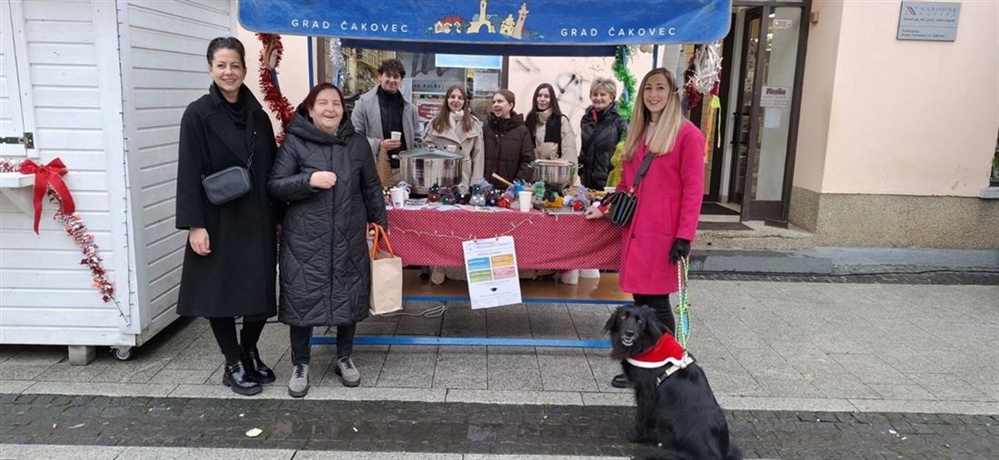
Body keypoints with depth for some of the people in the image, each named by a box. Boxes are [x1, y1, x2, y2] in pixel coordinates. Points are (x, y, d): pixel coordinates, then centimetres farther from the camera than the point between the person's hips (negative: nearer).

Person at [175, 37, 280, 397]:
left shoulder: (258, 116, 7)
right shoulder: (198, 115, -6)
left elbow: (271, 171, 10)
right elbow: (189, 173, -9)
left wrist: (278, 217, 9)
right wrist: (195, 224, -14)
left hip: (257, 220, 4)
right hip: (218, 220, -4)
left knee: (261, 290, 8)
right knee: (220, 292, 5)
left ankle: (249, 352, 32)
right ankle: (234, 365, 22)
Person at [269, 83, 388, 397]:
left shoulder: (357, 143, 5)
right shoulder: (295, 141, -3)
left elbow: (371, 188, 12)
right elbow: (275, 185, -6)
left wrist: (381, 224, 12)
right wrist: (309, 180, -20)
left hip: (349, 239, 3)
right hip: (304, 240, -2)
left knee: (349, 298, 11)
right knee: (302, 299, 3)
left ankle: (345, 358, 31)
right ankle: (300, 365, 22)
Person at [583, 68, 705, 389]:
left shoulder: (687, 133, -5)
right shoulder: (638, 133, 18)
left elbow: (693, 189, -10)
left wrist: (684, 235, -16)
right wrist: (604, 209, 16)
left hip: (663, 233, -6)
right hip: (636, 229, 6)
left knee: (656, 302, -3)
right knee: (641, 300, 9)